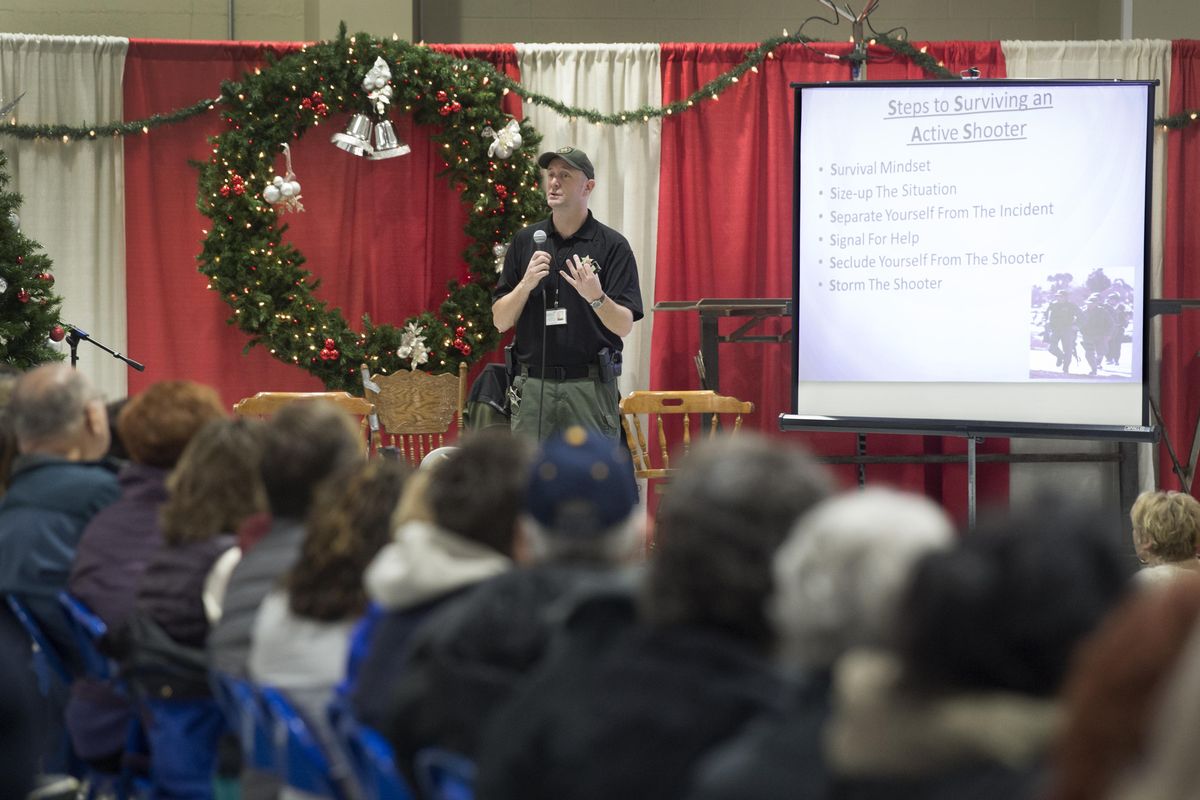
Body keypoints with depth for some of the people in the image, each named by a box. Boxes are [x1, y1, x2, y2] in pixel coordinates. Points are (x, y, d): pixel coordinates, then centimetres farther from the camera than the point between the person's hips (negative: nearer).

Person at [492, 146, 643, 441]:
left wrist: (596, 297, -24)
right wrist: (526, 284, -11)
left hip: (590, 386, -3)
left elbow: (624, 326, -5)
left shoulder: (612, 245, 0)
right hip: (533, 386, 3)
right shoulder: (525, 242, 10)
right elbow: (501, 321, 7)